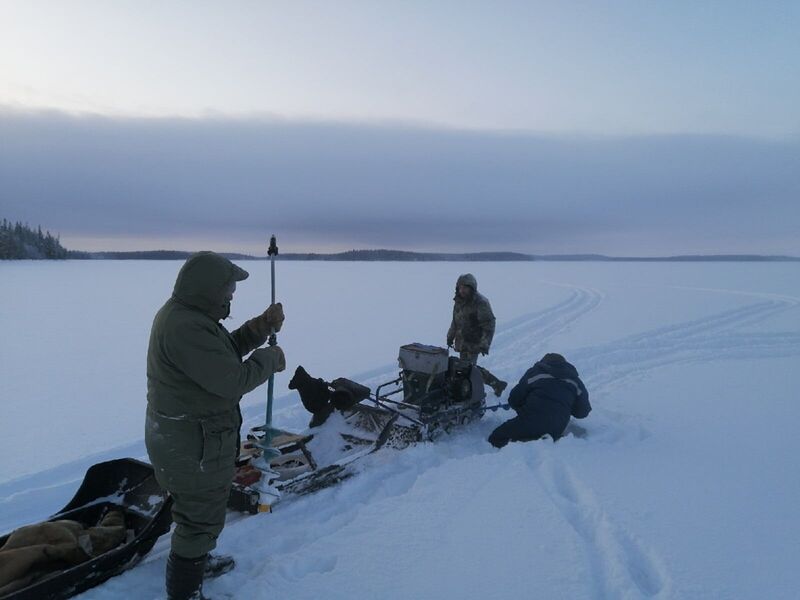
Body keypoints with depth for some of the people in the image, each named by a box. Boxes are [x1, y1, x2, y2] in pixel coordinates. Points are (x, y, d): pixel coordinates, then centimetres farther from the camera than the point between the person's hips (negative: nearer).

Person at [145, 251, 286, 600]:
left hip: (184, 432, 11)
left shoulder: (184, 312, 4)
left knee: (198, 507, 30)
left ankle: (195, 559, 53)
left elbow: (227, 350, 10)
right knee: (203, 518, 8)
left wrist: (262, 326, -3)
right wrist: (270, 359, -14)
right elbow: (232, 379, -30)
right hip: (194, 444, -11)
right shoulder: (187, 329, -30)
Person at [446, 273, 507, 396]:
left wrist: (485, 344, -20)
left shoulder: (481, 303, -15)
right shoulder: (459, 301, 9)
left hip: (474, 343, -8)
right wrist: (450, 336, 24)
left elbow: (489, 325, -16)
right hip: (462, 342, 8)